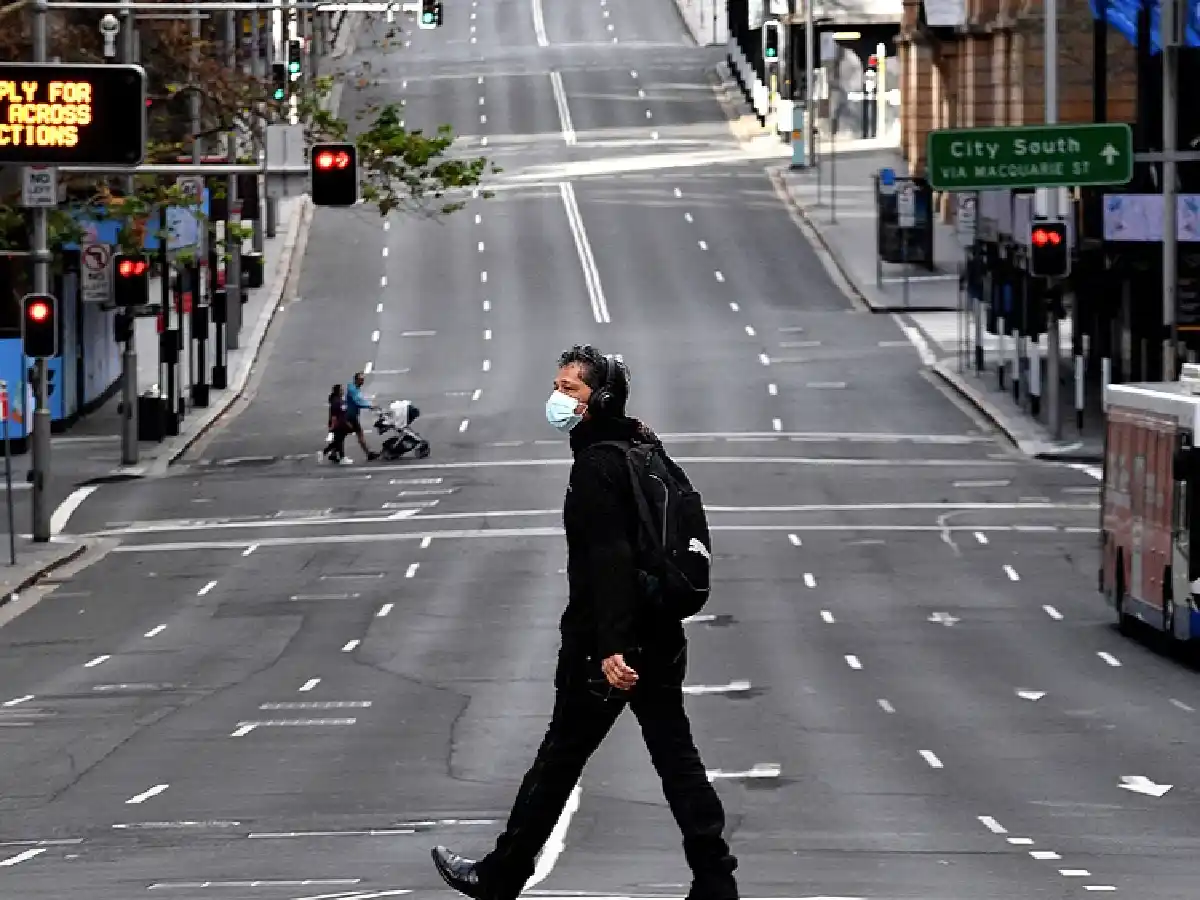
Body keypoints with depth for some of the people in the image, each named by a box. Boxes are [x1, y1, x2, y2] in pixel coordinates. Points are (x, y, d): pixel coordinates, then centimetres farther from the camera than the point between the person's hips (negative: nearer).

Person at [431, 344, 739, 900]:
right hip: (661, 637, 8)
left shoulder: (598, 467, -17)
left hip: (609, 646, -8)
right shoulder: (644, 448, 12)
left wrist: (611, 648, -32)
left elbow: (610, 560, -27)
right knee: (676, 755, 9)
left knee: (560, 755, 2)